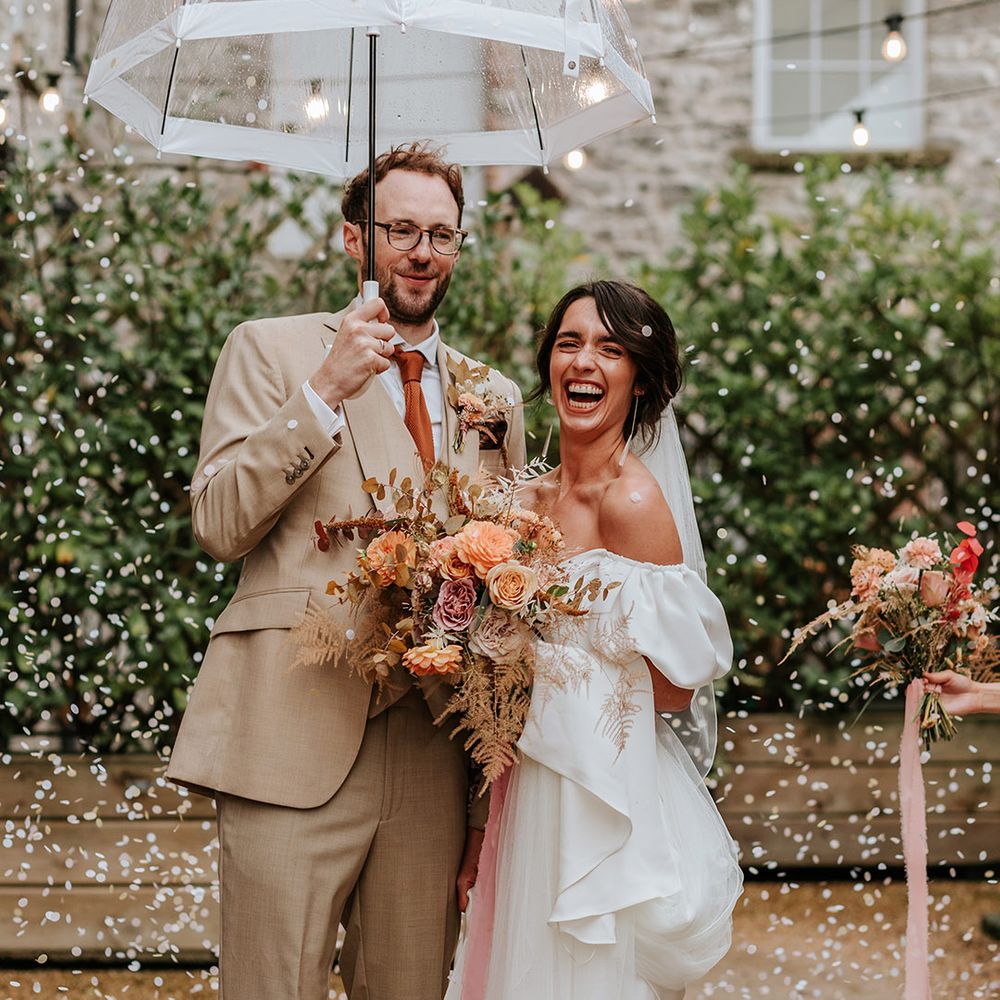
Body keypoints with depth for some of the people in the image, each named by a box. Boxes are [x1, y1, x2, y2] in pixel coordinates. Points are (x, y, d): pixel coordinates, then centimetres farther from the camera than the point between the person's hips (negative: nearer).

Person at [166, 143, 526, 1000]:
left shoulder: (494, 395, 17)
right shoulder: (270, 350, 5)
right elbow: (218, 524, -5)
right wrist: (325, 392, -14)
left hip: (433, 758, 4)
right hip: (294, 746, -4)